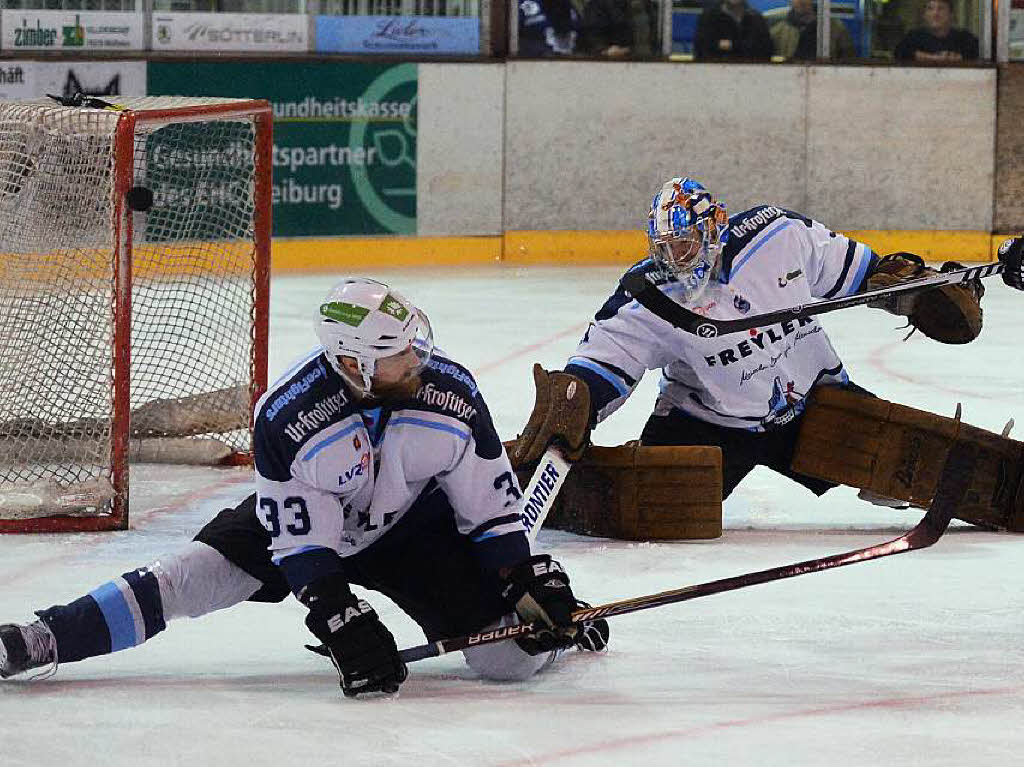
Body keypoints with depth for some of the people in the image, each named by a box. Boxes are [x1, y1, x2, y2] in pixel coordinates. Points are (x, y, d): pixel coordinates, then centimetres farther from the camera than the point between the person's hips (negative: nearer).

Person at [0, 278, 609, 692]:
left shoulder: (451, 391, -22)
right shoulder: (287, 416, -29)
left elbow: (490, 502, -10)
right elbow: (299, 539, -24)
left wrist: (532, 583, -12)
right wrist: (343, 621, -31)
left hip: (414, 523, 1)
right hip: (304, 516, -1)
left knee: (511, 655, -15)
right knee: (192, 578, -20)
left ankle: (558, 618, 20)